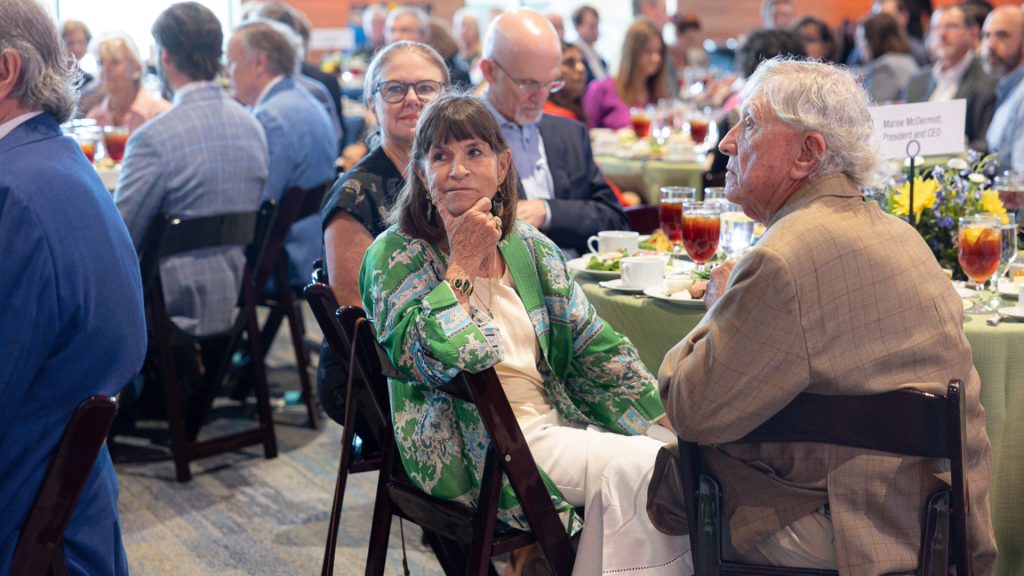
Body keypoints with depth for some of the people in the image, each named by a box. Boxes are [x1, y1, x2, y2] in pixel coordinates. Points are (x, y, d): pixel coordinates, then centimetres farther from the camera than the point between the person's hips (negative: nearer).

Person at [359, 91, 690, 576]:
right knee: (637, 468, -23)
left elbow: (596, 349, 15)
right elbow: (431, 358, -21)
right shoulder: (395, 256, -3)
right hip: (476, 450, -6)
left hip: (560, 423, 6)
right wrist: (464, 262, -13)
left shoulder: (532, 249, 13)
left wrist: (668, 416, 5)